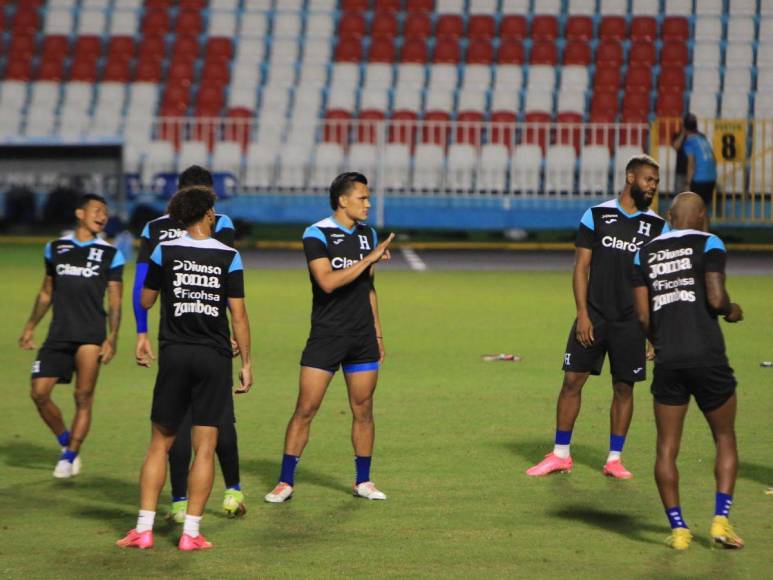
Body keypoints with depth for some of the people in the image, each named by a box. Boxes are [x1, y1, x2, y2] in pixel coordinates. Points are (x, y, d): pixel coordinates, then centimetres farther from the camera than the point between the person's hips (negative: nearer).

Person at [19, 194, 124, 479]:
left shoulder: (110, 255, 5)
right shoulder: (56, 248, 12)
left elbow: (115, 301, 4)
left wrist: (112, 338, -6)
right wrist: (30, 326, 20)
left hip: (91, 334, -3)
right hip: (58, 334, 3)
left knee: (83, 396, -11)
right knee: (39, 392, -4)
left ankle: (70, 456, 2)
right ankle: (66, 442, 18)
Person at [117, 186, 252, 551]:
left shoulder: (165, 252, 0)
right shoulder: (228, 256, -2)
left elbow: (146, 301, 9)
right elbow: (238, 314, -3)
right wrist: (246, 363, 3)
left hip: (174, 355, 1)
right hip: (215, 356, -1)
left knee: (160, 442, 8)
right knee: (204, 448, 2)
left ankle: (144, 528, 4)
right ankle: (191, 532, 1)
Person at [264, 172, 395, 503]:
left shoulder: (368, 235, 11)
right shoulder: (316, 235, -9)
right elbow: (327, 281, -22)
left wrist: (378, 334, 19)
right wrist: (369, 259, -20)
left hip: (362, 339, 5)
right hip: (325, 336, -5)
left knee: (363, 410, 6)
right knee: (305, 409, -5)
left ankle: (363, 482, 18)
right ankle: (285, 482, 2)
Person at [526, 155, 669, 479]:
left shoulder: (657, 227, 4)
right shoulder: (596, 216, 2)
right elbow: (581, 267, 1)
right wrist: (582, 314, -7)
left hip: (631, 322, 1)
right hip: (593, 316, -1)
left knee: (624, 388, 4)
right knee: (572, 380, -1)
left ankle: (614, 459, 14)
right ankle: (560, 455, 10)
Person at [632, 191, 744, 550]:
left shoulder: (645, 253, 13)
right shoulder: (709, 245, 1)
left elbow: (642, 316, 9)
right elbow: (715, 298, -10)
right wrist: (731, 311, 12)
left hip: (667, 360, 3)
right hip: (707, 356, -3)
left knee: (667, 448, 9)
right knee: (725, 439, 13)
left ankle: (678, 529, 5)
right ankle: (720, 520, 1)